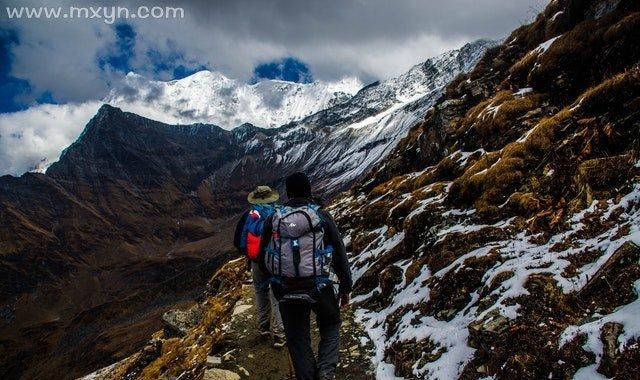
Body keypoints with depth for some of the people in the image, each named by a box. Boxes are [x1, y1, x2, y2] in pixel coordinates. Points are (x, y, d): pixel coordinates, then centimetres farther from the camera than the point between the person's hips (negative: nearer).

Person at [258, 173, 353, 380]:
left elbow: (262, 259, 6)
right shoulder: (322, 217, -5)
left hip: (286, 292, 1)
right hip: (319, 288, -1)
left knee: (298, 340, 17)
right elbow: (340, 255, -4)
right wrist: (345, 288, 7)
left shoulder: (273, 220, -1)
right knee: (330, 327, 23)